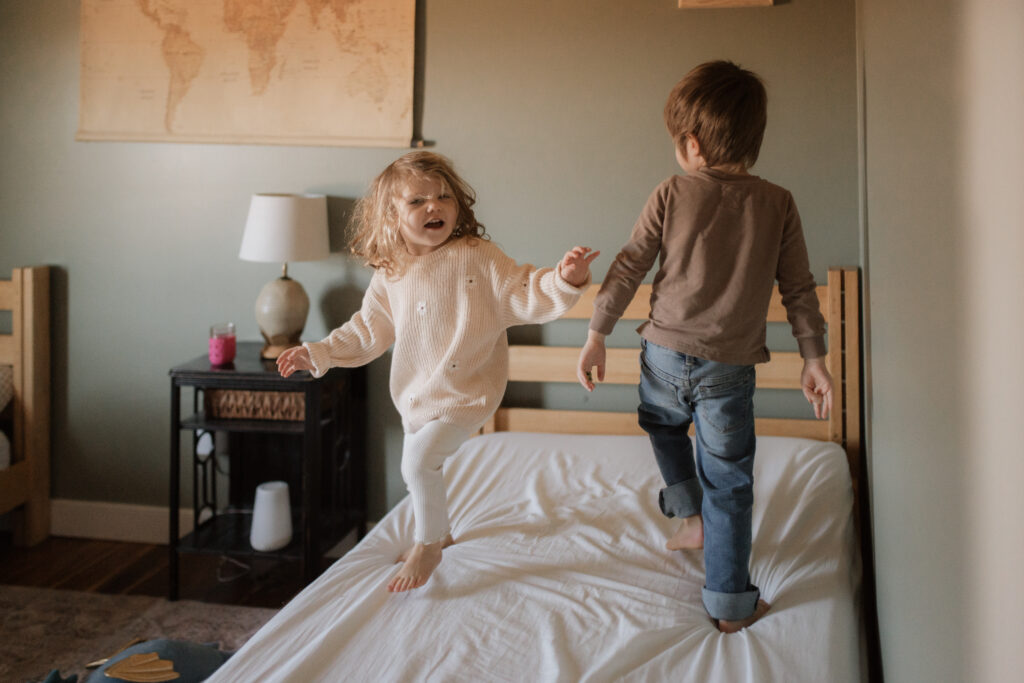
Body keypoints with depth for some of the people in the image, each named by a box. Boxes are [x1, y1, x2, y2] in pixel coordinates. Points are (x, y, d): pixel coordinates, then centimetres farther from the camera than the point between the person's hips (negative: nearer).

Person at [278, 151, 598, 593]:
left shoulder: (476, 257, -15)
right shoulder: (389, 276, 0)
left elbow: (523, 295, -16)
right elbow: (369, 330, 11)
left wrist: (564, 280, -34)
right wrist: (317, 354, 8)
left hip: (465, 390, -6)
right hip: (415, 392, 6)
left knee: (420, 459, -17)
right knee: (416, 464, 19)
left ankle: (428, 547, 8)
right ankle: (437, 532, 47)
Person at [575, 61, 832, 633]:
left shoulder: (671, 195, -5)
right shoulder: (778, 204, -2)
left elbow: (629, 268, -3)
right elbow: (799, 289, 1)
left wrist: (597, 336, 6)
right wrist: (814, 358, 10)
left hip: (666, 355, 0)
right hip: (730, 368, 0)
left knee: (663, 423, 34)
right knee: (728, 482, 10)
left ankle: (690, 514, 27)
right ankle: (732, 603, 18)